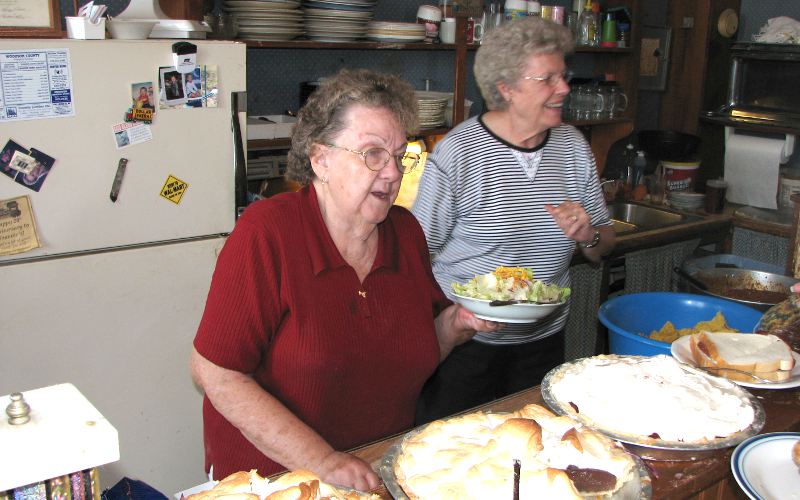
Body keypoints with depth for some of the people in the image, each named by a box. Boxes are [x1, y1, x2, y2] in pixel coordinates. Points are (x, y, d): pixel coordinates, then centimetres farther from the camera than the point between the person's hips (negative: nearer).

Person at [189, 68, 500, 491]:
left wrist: (454, 323, -6)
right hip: (276, 475, -3)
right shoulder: (266, 232, -16)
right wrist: (321, 461, -21)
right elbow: (215, 374, -18)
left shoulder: (406, 231, 1)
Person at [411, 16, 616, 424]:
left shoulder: (573, 147, 3)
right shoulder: (455, 153, -15)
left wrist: (588, 235, -11)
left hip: (544, 341, 5)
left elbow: (603, 248, 11)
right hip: (466, 341, -5)